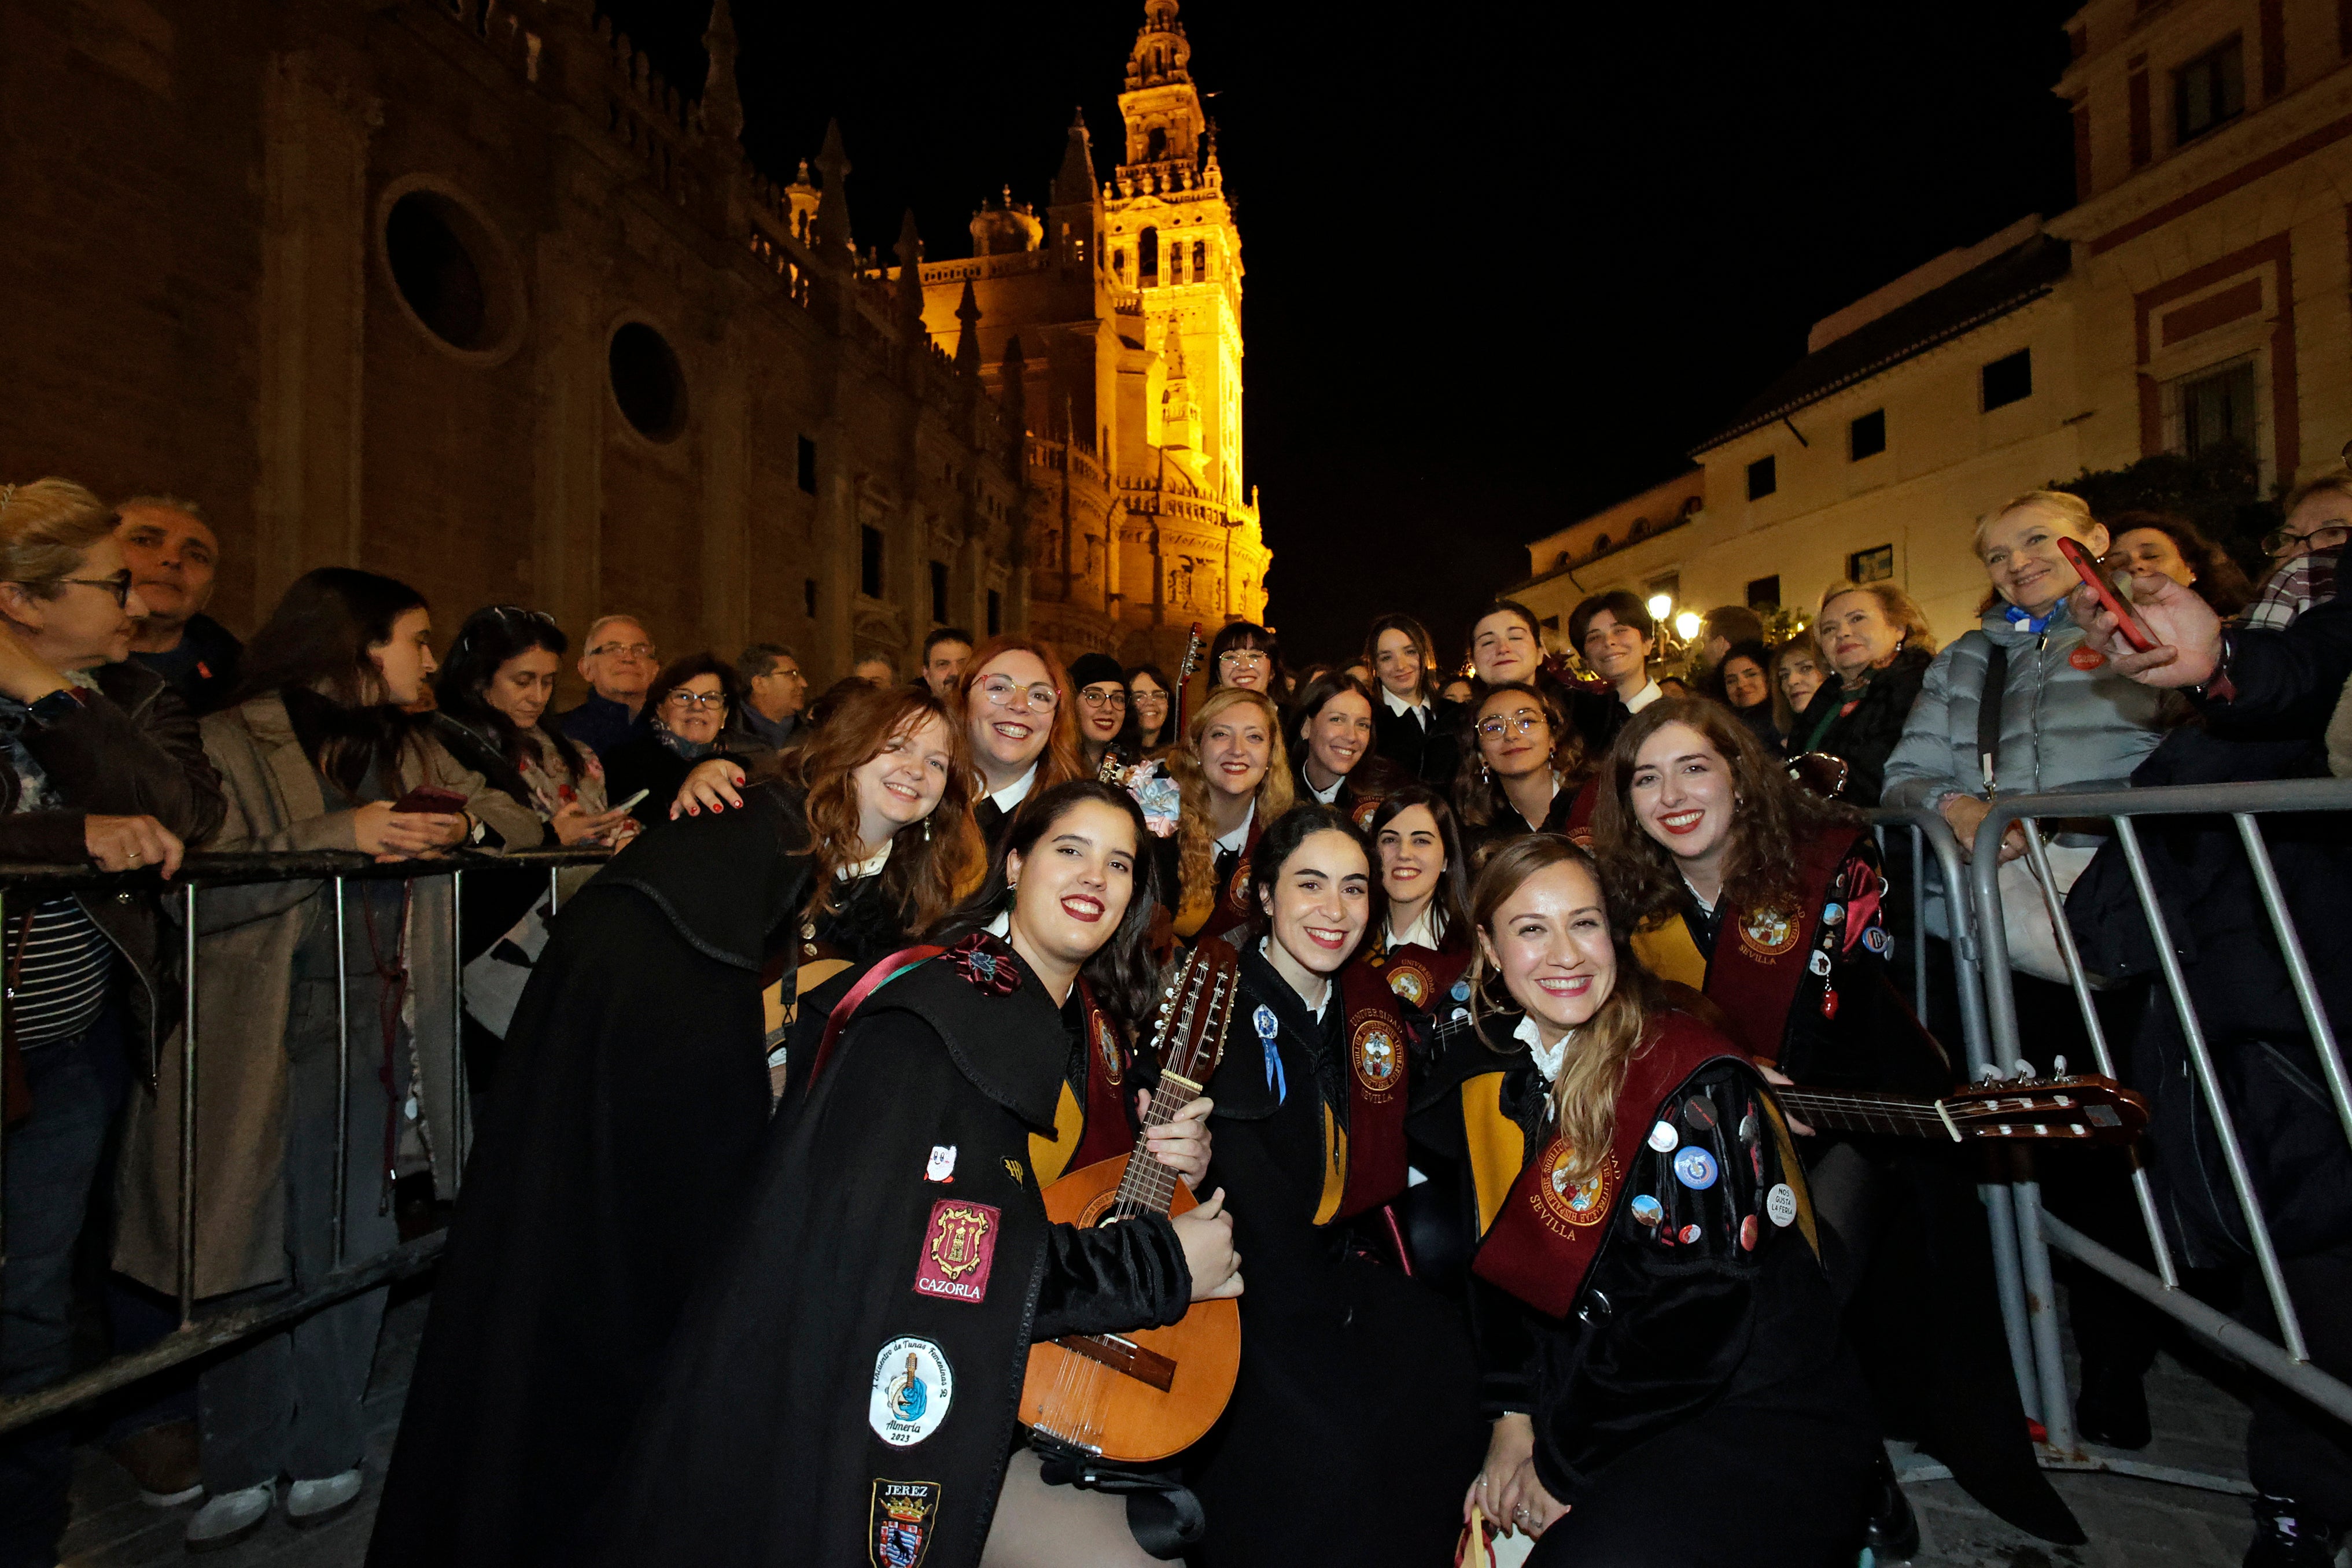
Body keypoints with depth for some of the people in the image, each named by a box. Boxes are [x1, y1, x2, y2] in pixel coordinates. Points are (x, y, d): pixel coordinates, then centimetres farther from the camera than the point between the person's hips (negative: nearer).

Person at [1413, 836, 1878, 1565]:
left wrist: (1562, 1463, -12)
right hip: (1603, 1400, 6)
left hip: (1765, 1417, -5)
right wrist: (1514, 1420, -4)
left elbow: (1693, 1320, -20)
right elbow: (1505, 1262, 7)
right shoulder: (1494, 1077, 0)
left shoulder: (1696, 1084, -19)